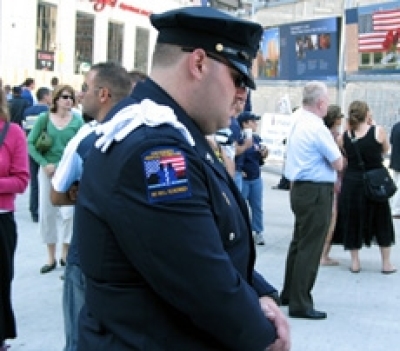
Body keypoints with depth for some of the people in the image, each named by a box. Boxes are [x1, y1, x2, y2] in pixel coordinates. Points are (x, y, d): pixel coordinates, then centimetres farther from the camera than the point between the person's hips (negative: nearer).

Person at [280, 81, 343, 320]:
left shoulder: (299, 123, 11)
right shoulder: (317, 128, -18)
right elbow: (339, 164, -14)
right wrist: (335, 147, 6)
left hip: (301, 188, 10)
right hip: (316, 192, -10)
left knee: (299, 242, 18)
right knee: (310, 247, -4)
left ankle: (289, 293, 29)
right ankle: (300, 304, 1)